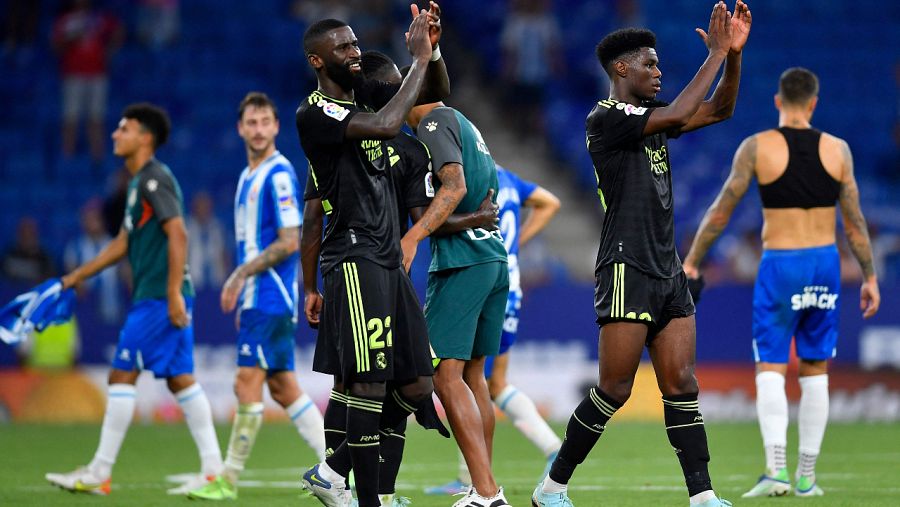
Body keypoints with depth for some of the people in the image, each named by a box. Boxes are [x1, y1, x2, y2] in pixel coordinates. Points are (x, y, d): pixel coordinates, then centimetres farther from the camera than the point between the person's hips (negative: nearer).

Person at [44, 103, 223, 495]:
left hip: (159, 298, -10)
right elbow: (123, 243, 26)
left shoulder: (155, 179, -12)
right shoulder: (140, 182, 19)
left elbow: (178, 234, -21)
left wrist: (174, 294, -25)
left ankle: (99, 474, -4)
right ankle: (213, 469, 6)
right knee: (180, 378, 8)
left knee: (122, 375, -7)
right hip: (157, 297, 10)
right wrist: (72, 279, 27)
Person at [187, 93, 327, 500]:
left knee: (247, 383, -8)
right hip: (257, 299, 10)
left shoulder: (279, 175, -12)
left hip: (272, 298, -10)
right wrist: (241, 294, 19)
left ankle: (228, 481, -5)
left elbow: (289, 242, -17)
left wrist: (240, 275, -15)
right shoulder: (248, 177, 17)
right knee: (281, 386, 9)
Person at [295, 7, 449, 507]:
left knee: (416, 385, 8)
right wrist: (419, 58, -17)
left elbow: (438, 91, 20)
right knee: (369, 382, -11)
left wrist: (432, 49, 0)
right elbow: (386, 126, -25)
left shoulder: (365, 95, 14)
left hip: (389, 260, 9)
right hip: (355, 260, -9)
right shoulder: (314, 113, -10)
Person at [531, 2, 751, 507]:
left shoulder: (649, 116, 16)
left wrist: (734, 52, 2)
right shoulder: (605, 119, -10)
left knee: (681, 383, 2)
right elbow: (678, 114, -22)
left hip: (668, 269, 8)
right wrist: (715, 54, -16)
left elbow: (719, 109, 17)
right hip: (628, 270, -8)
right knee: (615, 389, -6)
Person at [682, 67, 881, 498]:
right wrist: (870, 277, 13)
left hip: (779, 267, -2)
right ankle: (807, 476, 12)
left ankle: (776, 469, -20)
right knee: (815, 373, 10)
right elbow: (855, 222, 4)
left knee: (771, 370, -2)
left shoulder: (757, 147, -5)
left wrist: (691, 261, 6)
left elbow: (720, 213, -3)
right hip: (825, 265, 2)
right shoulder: (837, 149, 2)